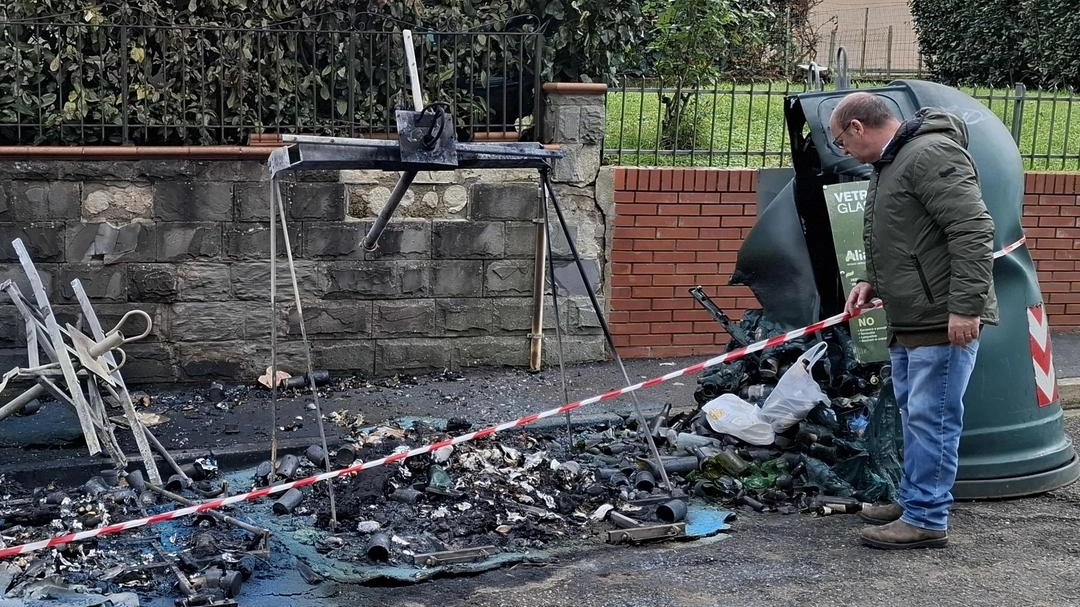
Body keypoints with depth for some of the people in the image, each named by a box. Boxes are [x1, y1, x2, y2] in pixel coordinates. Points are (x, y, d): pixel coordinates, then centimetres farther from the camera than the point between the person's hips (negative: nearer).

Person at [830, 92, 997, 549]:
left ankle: (927, 520, 3)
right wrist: (872, 281, 14)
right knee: (913, 414, 18)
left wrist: (965, 306, -24)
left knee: (931, 418, -5)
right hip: (908, 320, 11)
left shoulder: (932, 155, -16)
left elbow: (973, 231, -22)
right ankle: (913, 500, 30)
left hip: (945, 322, -11)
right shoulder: (889, 164, 17)